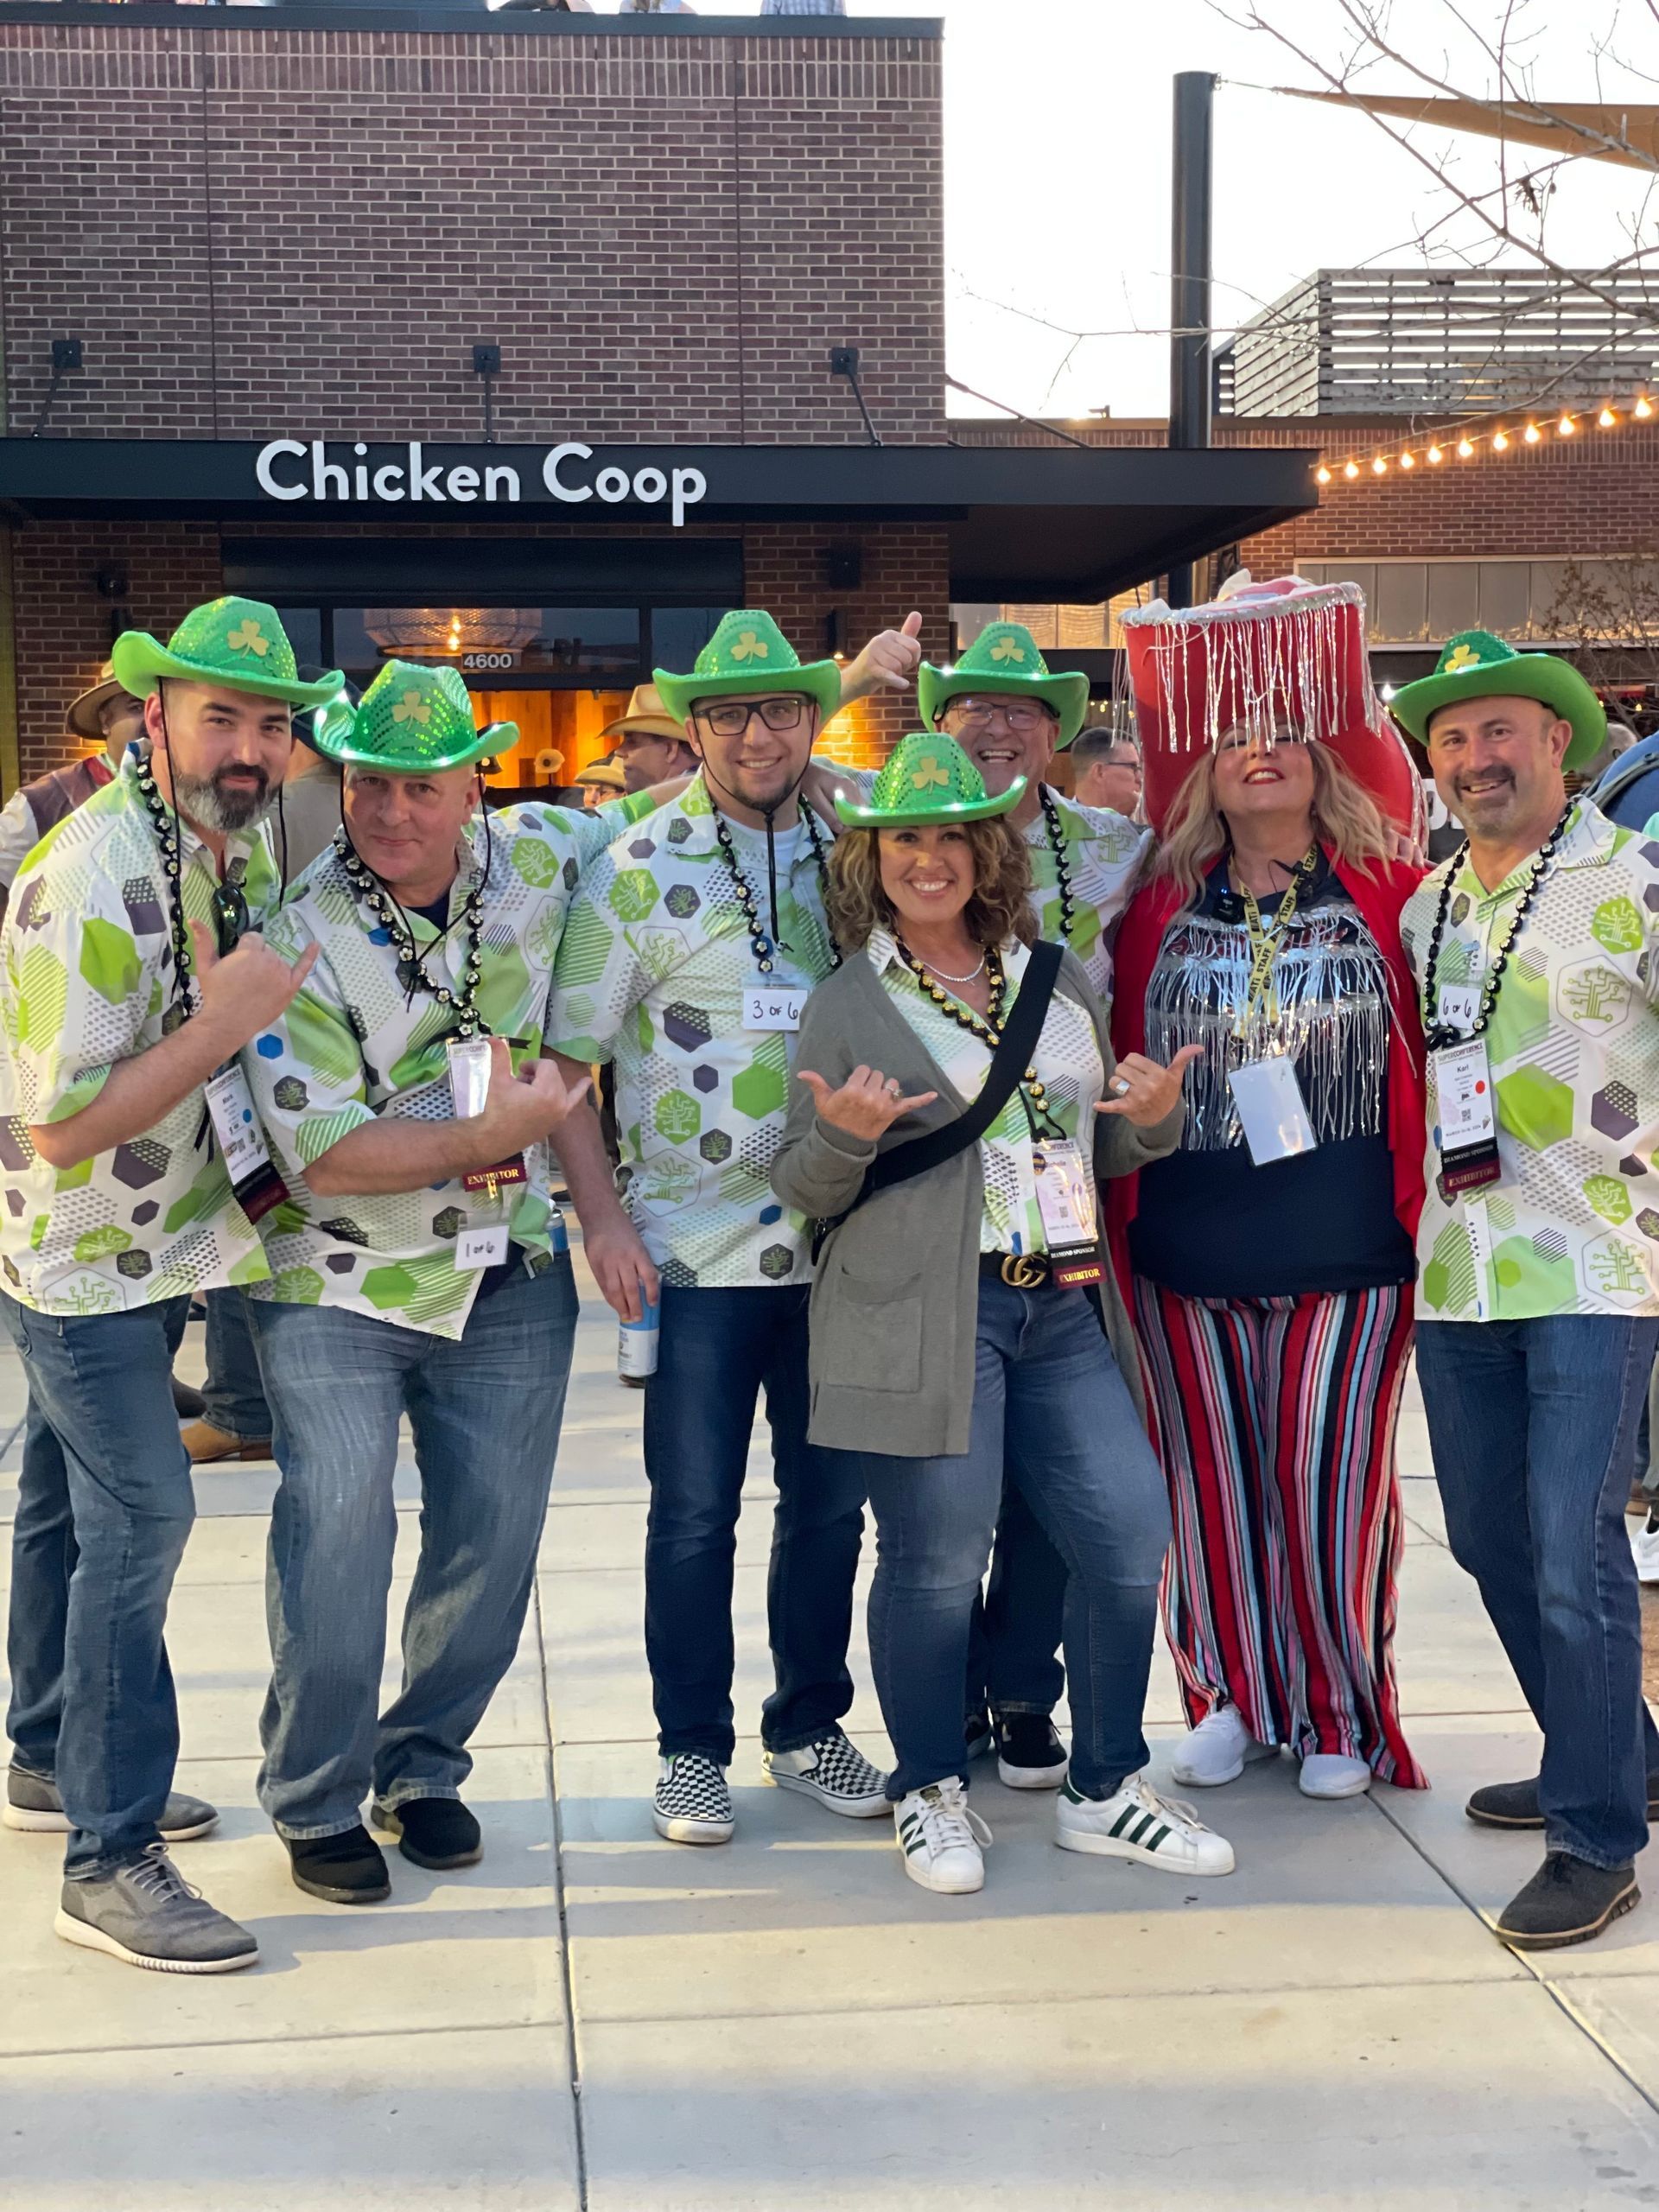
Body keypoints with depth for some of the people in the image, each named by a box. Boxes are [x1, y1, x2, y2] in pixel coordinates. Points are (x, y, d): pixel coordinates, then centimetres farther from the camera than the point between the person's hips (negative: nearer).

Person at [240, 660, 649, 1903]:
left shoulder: (535, 860, -2)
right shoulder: (299, 932, -14)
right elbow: (322, 1150, -20)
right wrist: (495, 1133, -20)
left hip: (512, 1279, 4)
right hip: (341, 1286, -4)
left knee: (495, 1539, 9)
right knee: (337, 1532, -11)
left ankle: (423, 1766, 29)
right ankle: (316, 1802, 9)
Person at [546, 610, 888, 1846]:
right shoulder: (641, 869, -4)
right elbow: (570, 1058, -3)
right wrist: (601, 1222, -10)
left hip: (840, 1242, 3)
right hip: (694, 1245, -3)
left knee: (831, 1501, 11)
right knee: (695, 1511, 4)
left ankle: (809, 1728, 28)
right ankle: (692, 1746, 20)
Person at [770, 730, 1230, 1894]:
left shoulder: (1063, 981, 16)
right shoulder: (846, 1004, 4)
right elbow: (804, 1189, 4)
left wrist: (1152, 1120, 0)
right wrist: (843, 1135, -17)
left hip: (1065, 1309, 4)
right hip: (921, 1315, -4)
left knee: (1130, 1532, 1)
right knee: (935, 1559, -2)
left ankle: (1105, 1791, 19)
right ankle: (931, 1794, 20)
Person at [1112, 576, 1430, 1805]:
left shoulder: (1387, 895, 1)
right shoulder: (1162, 908, 6)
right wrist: (1120, 1224, 6)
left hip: (1347, 1250, -2)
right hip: (1188, 1256, 2)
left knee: (1329, 1490, 2)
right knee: (1213, 1485, 9)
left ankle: (1341, 1715, 21)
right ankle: (1233, 1698, 26)